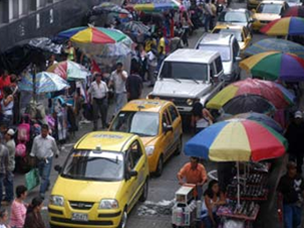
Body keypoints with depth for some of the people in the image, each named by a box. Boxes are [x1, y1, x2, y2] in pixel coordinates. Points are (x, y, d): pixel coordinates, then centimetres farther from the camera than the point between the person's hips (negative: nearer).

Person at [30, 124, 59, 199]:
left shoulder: (51, 140, -8)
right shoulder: (36, 139, -4)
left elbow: (55, 149, 9)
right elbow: (33, 150, 5)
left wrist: (56, 154, 21)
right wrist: (32, 158, 5)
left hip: (48, 160, -3)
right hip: (39, 159, 3)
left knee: (45, 176, -11)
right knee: (42, 175, 19)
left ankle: (42, 192, -12)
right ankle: (47, 184, 48)